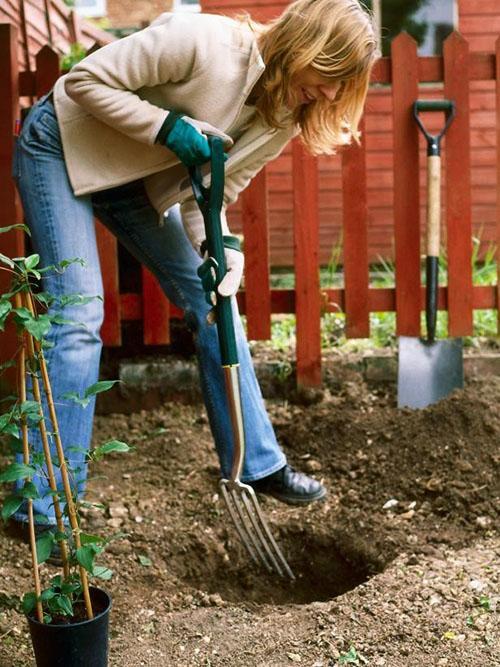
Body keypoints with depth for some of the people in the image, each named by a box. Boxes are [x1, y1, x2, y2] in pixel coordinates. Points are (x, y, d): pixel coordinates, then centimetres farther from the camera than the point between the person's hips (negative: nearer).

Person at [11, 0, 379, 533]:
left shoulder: (282, 118, -9)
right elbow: (85, 80, -25)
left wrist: (223, 247, -24)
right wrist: (170, 129, -31)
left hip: (141, 180, 7)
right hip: (63, 148, -7)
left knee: (213, 303, 2)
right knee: (79, 318, -15)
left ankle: (257, 464, 15)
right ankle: (43, 508, -8)